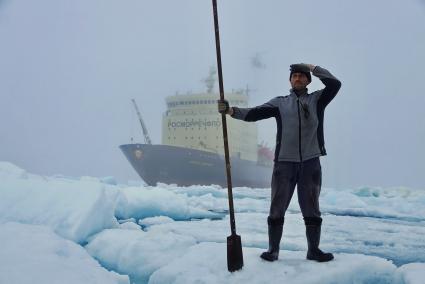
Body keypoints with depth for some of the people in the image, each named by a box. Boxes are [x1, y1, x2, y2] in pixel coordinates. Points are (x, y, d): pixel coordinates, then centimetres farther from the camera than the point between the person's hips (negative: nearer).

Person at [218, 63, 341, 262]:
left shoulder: (317, 99, 9)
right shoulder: (280, 102, 8)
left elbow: (334, 84, -7)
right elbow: (253, 114, -2)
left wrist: (312, 67, 1)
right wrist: (231, 111, -17)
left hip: (310, 163, 0)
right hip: (284, 163, 0)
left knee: (312, 210, 9)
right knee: (277, 209, 4)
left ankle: (314, 249, 21)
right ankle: (273, 249, 16)